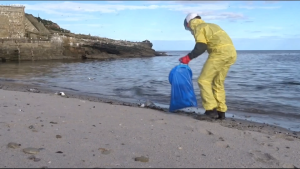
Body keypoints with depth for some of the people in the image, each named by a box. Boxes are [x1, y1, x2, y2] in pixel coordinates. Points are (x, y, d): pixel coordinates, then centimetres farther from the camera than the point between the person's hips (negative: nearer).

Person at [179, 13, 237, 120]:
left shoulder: (198, 28, 5)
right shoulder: (212, 26, 31)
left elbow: (200, 47, -11)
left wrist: (188, 58, -6)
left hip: (220, 53, -9)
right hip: (231, 53, 9)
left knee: (203, 80, -1)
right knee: (218, 83, 16)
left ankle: (211, 109, -7)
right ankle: (221, 111, 15)